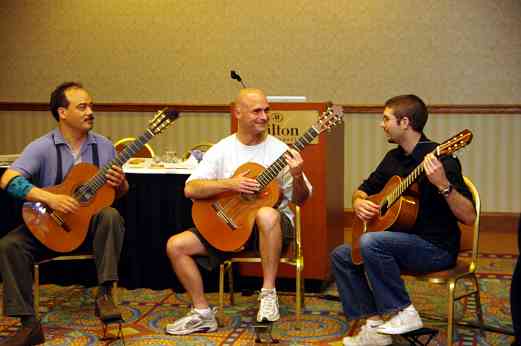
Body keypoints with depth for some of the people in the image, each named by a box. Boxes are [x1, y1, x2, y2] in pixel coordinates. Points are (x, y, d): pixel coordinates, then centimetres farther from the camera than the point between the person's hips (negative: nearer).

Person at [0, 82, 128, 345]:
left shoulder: (104, 146, 2)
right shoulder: (42, 147, -9)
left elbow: (120, 192, 11)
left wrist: (120, 183, -15)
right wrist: (49, 198, -32)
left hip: (91, 223, 1)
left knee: (110, 215, -32)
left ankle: (104, 295, -26)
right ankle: (29, 324, -18)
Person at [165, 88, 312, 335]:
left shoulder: (278, 150, -4)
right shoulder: (221, 150, 2)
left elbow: (300, 200, -4)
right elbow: (190, 189, -7)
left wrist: (297, 177, -25)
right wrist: (230, 184, -20)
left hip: (271, 229, -3)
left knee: (267, 215, -39)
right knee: (175, 245, -11)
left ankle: (268, 293, -24)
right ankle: (203, 313, 1)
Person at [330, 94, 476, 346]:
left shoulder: (440, 159, -17)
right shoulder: (393, 158, 8)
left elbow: (469, 217, -22)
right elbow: (364, 190, 23)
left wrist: (443, 185, -38)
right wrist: (359, 202, -1)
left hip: (437, 249, -8)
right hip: (404, 239, 9)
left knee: (370, 242, -30)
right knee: (341, 256, 1)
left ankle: (402, 313, -14)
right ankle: (374, 325, -3)